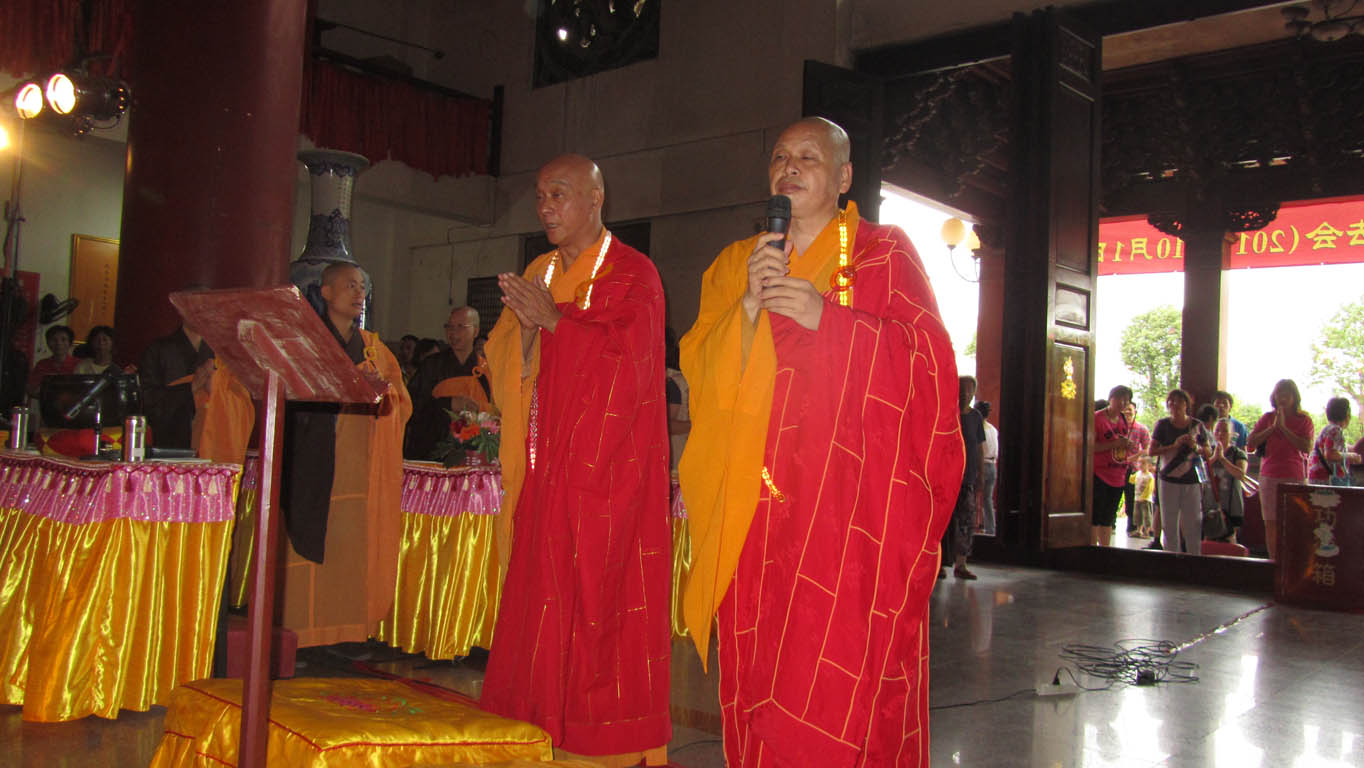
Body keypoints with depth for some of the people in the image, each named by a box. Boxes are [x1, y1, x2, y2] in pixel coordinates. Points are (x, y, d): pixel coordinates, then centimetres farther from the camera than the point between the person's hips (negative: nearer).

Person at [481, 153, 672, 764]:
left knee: (600, 594, -6)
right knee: (542, 592, 4)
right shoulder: (539, 274, 17)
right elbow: (506, 365, 15)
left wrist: (554, 319, -13)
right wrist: (526, 327, -6)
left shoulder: (632, 273, -2)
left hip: (608, 463, -6)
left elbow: (629, 358, -14)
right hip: (546, 463, 6)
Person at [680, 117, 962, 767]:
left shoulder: (883, 252, 7)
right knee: (757, 668, 3)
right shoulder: (733, 265, 18)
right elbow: (701, 369, 9)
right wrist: (749, 305, -8)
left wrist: (825, 315, -13)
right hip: (757, 504, 4)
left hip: (853, 493, -3)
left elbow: (925, 355, -3)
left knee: (841, 681, -9)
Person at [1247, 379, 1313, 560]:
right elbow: (1250, 443, 1)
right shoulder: (1268, 418, 9)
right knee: (1271, 522, 1)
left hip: (1295, 476, -2)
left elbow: (1306, 447, -11)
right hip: (1270, 476, 2)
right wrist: (1273, 427, -7)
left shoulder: (1304, 420, 4)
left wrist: (1283, 427, -13)